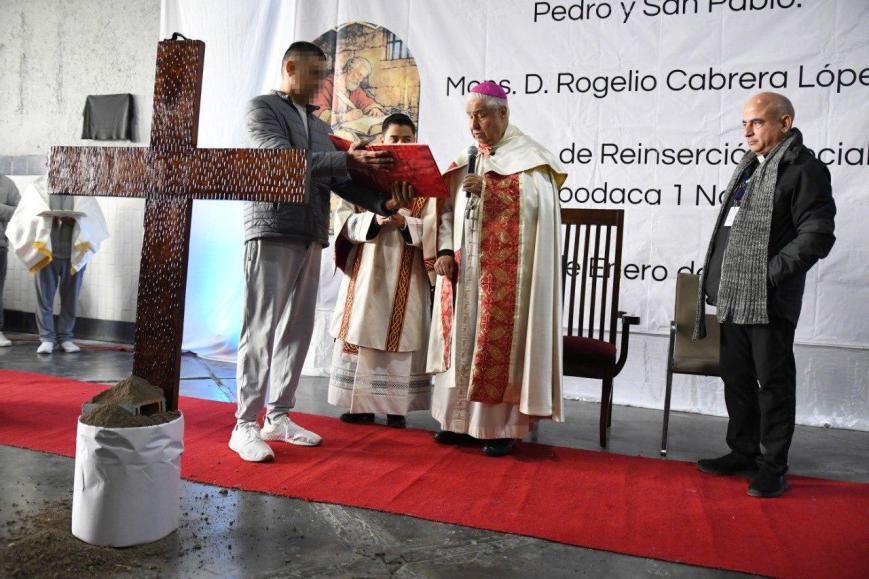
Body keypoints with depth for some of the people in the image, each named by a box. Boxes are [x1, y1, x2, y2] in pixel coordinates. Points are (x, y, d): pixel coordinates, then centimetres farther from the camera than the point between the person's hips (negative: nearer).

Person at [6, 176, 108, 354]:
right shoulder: (38, 187, 10)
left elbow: (92, 217, 1)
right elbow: (27, 215, 1)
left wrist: (76, 219, -19)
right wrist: (47, 217, -18)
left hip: (75, 252, 0)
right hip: (46, 251, 0)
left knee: (70, 297, 5)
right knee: (45, 296, 1)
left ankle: (65, 336, 15)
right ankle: (47, 338, 8)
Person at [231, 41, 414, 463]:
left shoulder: (318, 125, 21)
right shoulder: (262, 109, 1)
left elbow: (340, 181, 11)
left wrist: (384, 202, -5)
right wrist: (349, 158, -23)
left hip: (310, 238, 7)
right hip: (272, 233, -7)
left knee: (297, 330, 8)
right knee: (261, 330, -6)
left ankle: (278, 417, 18)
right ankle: (245, 426, 1)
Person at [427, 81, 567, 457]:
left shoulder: (528, 156, 1)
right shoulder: (464, 161, 17)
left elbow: (539, 204, -12)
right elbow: (449, 211, 12)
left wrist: (489, 189, -16)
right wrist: (445, 251, -3)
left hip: (506, 271, -5)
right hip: (464, 268, 6)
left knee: (500, 341, -6)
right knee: (461, 339, 6)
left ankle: (503, 425, 4)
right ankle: (460, 418, 15)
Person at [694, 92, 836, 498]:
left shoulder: (804, 169, -8)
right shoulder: (749, 167, 16)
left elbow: (817, 236, -16)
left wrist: (770, 274, -18)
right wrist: (717, 280, 13)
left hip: (769, 301, -8)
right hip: (733, 297, 8)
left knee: (774, 383, 3)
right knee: (736, 377, 16)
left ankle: (774, 467, 16)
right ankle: (743, 452, 31)